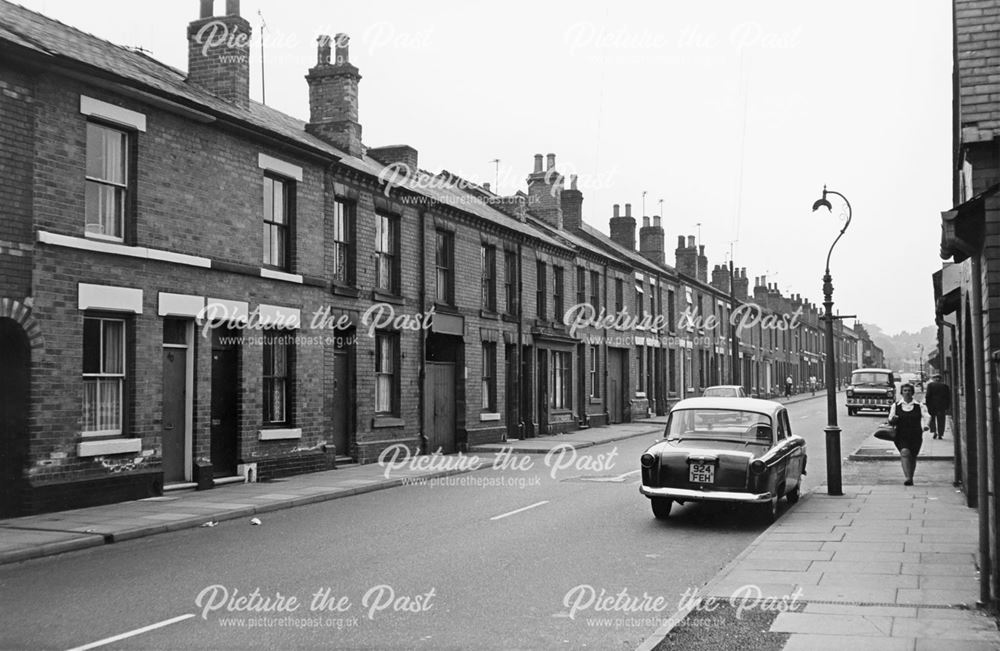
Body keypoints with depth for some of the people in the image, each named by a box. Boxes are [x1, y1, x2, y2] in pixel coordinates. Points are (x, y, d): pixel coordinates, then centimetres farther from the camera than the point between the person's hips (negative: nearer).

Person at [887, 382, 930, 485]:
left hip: (915, 436, 1)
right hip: (901, 436, -1)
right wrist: (893, 420, -14)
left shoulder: (919, 406, 5)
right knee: (905, 452, -23)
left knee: (912, 457, 8)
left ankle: (910, 478, 29)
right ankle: (908, 478, -29)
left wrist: (925, 425, -30)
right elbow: (890, 421, 10)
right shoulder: (896, 406, 8)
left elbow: (926, 416, -9)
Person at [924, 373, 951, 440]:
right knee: (941, 420, 7)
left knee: (932, 419, 12)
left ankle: (934, 431, -3)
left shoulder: (930, 385, -3)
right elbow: (948, 397, 5)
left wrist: (926, 404, -4)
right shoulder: (945, 385, 5)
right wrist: (947, 407, 9)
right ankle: (940, 434, 5)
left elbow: (928, 395, -9)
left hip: (932, 405, -2)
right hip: (942, 406, 2)